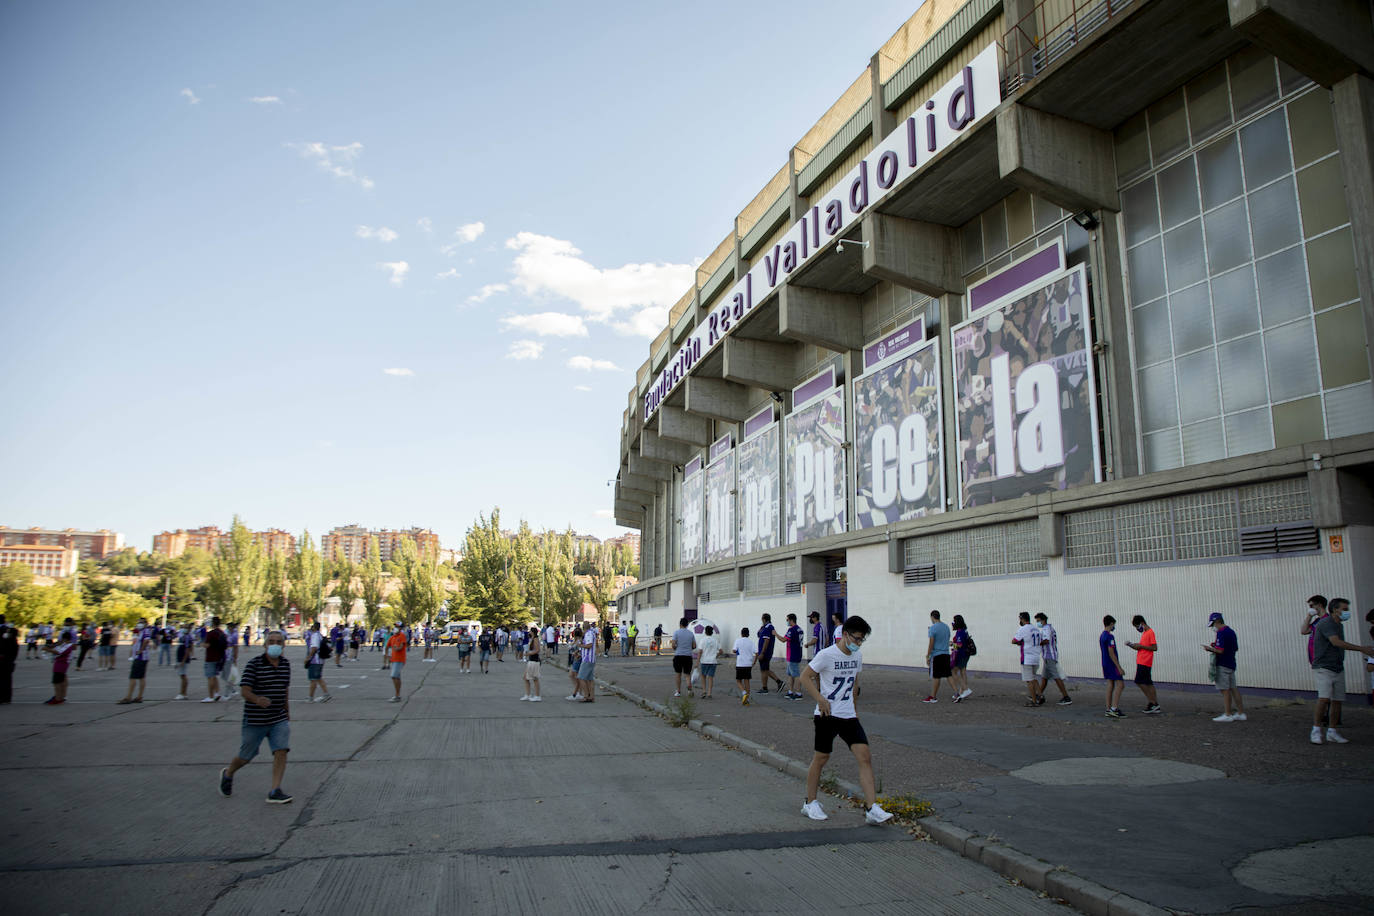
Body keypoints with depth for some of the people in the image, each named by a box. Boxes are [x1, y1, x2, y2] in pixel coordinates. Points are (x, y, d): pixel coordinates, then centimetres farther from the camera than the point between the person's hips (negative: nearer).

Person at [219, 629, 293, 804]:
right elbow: (244, 690, -19)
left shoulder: (285, 665, 5)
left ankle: (275, 792, -6)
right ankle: (227, 774, 43)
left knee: (281, 751, -11)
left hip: (279, 720, 4)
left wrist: (287, 712, 22)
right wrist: (257, 699, -39)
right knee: (245, 756, 11)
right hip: (255, 720, -4)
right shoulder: (254, 664, -12)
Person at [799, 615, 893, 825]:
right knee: (821, 758, 3)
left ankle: (871, 808, -5)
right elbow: (806, 677, -9)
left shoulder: (857, 656, 8)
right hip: (827, 714, -6)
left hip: (848, 715, 6)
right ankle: (810, 803, 21)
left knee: (865, 756, -6)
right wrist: (820, 699, -18)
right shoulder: (827, 655, -12)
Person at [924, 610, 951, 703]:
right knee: (948, 675, 9)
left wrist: (927, 657, -8)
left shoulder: (933, 628, -11)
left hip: (936, 655, -7)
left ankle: (933, 697, 4)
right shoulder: (946, 626, 11)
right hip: (946, 654, 7)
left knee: (936, 677, -2)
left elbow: (931, 644, -14)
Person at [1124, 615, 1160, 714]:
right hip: (1141, 662, 9)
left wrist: (1140, 646, -15)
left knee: (1139, 682, -10)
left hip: (1145, 663, -9)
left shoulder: (1150, 632, -11)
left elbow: (1154, 648, -17)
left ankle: (1152, 702, -5)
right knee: (1148, 683, 9)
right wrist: (1132, 646, 9)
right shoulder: (1144, 633, 18)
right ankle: (1156, 706, 10)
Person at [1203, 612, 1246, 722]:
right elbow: (1236, 648, 21)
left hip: (1223, 665, -9)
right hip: (1231, 664, 9)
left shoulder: (1221, 633, -17)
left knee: (1225, 690, -4)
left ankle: (1228, 715, -1)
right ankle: (1241, 713, 14)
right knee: (1233, 689, 12)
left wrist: (1209, 648, -7)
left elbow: (1220, 651, -23)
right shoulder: (1231, 631, 13)